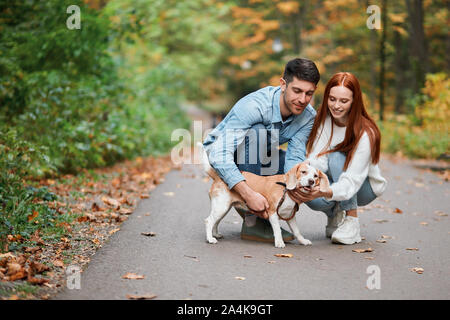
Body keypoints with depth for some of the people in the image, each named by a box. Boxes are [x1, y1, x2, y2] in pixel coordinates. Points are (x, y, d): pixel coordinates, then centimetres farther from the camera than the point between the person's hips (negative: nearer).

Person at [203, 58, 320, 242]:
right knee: (259, 132, -35)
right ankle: (253, 220, -31)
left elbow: (294, 158, -18)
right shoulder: (252, 105, -35)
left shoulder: (308, 116, -15)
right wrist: (249, 194, -52)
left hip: (258, 161, 6)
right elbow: (220, 156, -42)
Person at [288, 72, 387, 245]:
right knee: (313, 199, -31)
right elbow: (316, 161, -20)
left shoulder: (365, 133, -26)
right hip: (331, 184, 4)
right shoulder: (323, 119, -12)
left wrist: (324, 192, -52)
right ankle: (335, 215, 6)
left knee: (336, 157, -32)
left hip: (365, 188, -4)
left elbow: (352, 181, -32)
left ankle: (351, 221, -21)